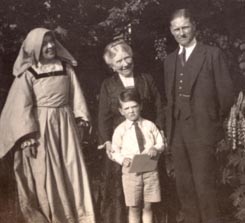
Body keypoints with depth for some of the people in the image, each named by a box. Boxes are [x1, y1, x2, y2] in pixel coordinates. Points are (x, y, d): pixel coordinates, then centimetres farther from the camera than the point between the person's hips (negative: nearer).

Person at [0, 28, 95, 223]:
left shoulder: (65, 67, 7)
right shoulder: (27, 73, -5)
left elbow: (75, 95, 8)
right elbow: (21, 106, -9)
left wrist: (81, 118, -2)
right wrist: (27, 136, -16)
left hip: (65, 126, 4)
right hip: (40, 127, -3)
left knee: (72, 172, 5)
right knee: (45, 176, 2)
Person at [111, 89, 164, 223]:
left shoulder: (149, 125, 6)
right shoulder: (120, 130, 1)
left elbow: (160, 143, 10)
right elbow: (115, 151, 4)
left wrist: (156, 149, -12)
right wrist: (123, 160, -15)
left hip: (150, 169, 1)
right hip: (131, 171, -1)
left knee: (147, 206, 7)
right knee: (134, 207, 4)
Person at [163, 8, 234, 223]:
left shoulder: (212, 54, -2)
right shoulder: (170, 60, 15)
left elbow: (226, 92, -3)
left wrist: (215, 122, 1)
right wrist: (170, 128, 9)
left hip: (202, 131, -5)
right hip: (177, 133, 6)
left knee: (204, 185, -7)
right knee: (184, 186, 9)